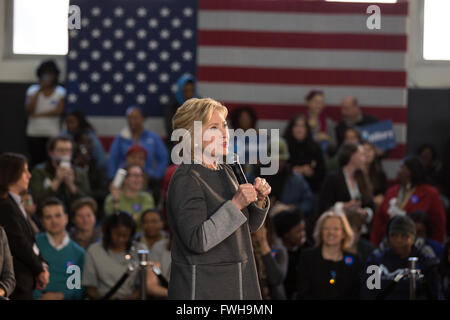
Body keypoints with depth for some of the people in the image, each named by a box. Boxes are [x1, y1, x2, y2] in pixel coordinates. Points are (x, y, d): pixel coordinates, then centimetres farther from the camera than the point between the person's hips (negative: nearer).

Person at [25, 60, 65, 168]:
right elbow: (28, 110, -6)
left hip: (53, 133, -1)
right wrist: (39, 91, -8)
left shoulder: (60, 91, 4)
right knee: (36, 162, -4)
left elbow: (59, 111, -8)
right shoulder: (33, 90, 6)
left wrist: (38, 115, -9)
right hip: (34, 133, 1)